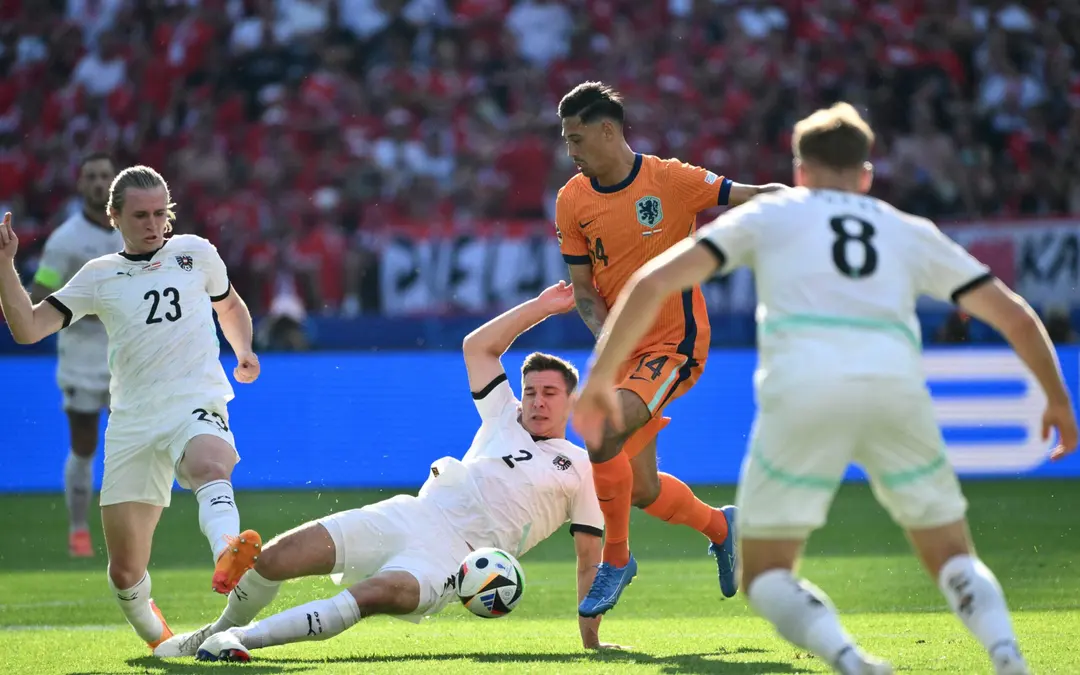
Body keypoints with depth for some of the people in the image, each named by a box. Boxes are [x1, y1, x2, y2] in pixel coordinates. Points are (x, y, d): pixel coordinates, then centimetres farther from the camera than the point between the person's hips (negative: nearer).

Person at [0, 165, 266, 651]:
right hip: (132, 422, 2)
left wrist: (244, 352, 15)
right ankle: (155, 636, 32)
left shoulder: (195, 252, 15)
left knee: (209, 466, -41)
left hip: (196, 405, -2)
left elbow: (230, 305, 33)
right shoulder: (99, 276, 13)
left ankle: (229, 560, -68)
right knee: (125, 571, 1)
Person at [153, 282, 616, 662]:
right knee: (274, 558, -11)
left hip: (454, 558, -4)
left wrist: (591, 640, 4)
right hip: (410, 515, 4)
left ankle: (245, 638, -31)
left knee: (376, 594, -37)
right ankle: (223, 629, 15)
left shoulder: (582, 470, 9)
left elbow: (590, 559, 9)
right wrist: (542, 307, 21)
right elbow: (477, 346, 24)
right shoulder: (505, 419, 20)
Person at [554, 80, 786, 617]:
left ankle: (616, 559, -9)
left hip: (674, 342, -6)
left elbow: (758, 197, -7)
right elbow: (584, 289, 5)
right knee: (642, 491, 7)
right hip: (624, 347, 6)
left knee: (602, 433, -27)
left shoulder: (671, 180, -13)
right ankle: (718, 526, 38)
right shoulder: (572, 200, 1)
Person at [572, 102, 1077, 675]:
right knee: (953, 558, 16)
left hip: (801, 392, -2)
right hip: (896, 386, 2)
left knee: (764, 575, 9)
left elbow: (652, 283, 14)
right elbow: (1015, 314, 31)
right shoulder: (912, 232, 29)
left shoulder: (768, 214, 24)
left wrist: (602, 375, 19)